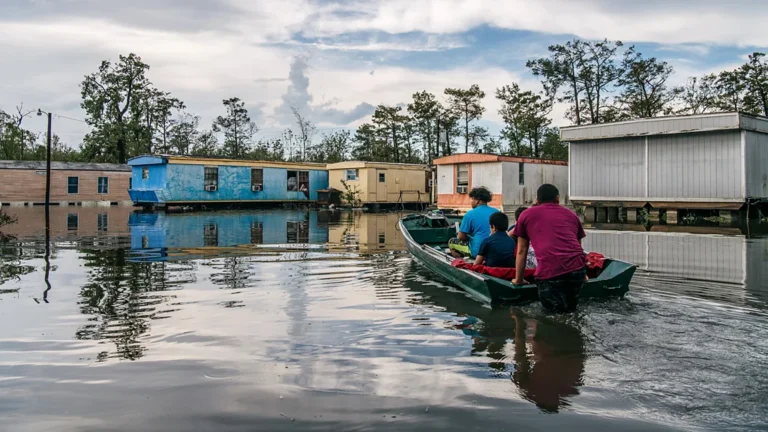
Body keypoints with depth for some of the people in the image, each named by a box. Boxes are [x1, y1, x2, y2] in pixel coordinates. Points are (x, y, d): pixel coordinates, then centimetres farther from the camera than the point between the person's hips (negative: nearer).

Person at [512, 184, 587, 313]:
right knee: (571, 307, 21)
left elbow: (521, 251, 21)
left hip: (549, 271, -3)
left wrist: (518, 280, 30)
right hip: (578, 268, 4)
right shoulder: (571, 214, 26)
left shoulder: (527, 215, 19)